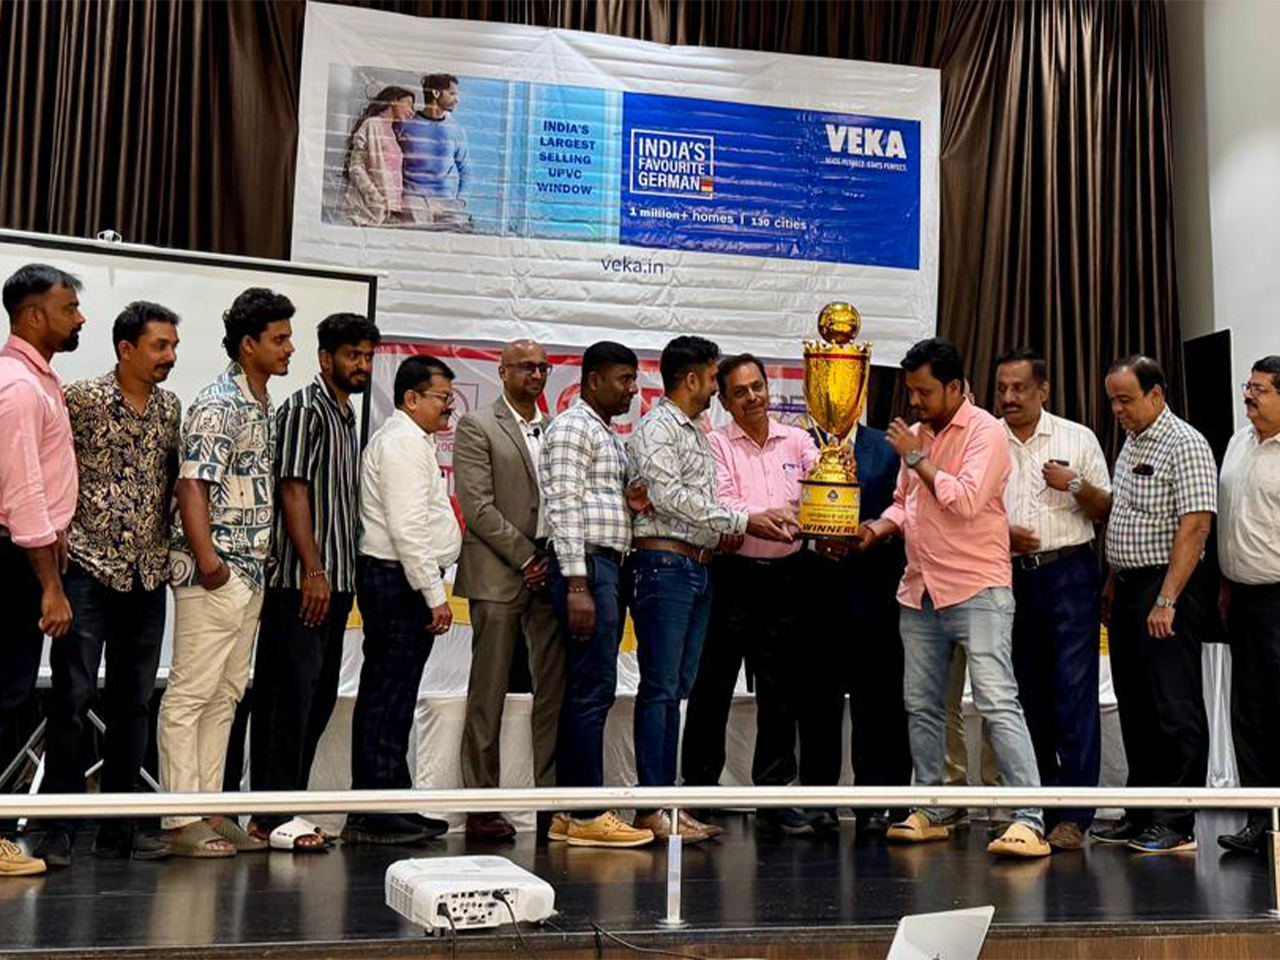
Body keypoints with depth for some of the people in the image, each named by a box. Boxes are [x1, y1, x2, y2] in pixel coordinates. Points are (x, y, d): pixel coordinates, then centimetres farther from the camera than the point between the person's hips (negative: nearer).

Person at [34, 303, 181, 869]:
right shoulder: (82, 400, -6)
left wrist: (174, 550, 10)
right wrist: (58, 536, -10)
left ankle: (118, 827, 18)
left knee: (134, 702, 9)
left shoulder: (171, 408, 10)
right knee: (73, 697, -3)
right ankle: (60, 829, 5)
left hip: (147, 575, 6)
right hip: (89, 568, -5)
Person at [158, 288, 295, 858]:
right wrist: (207, 559, -25)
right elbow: (192, 486, -18)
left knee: (225, 695, 12)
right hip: (214, 575, -10)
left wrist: (257, 560, 15)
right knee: (190, 694, -4)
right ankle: (182, 820, 0)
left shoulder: (262, 406, 16)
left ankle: (210, 810, 20)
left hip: (250, 571, 10)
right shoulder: (219, 405, -11)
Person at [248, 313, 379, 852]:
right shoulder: (305, 410, -7)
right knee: (292, 694, -7)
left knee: (319, 698, 10)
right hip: (301, 581, -9)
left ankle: (282, 805, 17)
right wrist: (313, 571, -20)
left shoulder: (348, 419, 19)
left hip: (335, 581, 9)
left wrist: (343, 577, 16)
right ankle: (274, 816, -3)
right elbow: (293, 490, -14)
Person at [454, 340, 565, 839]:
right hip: (498, 577, -5)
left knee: (554, 691, 3)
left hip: (550, 574, 5)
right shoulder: (476, 427, 1)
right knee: (488, 693, -1)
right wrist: (526, 559, -11)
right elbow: (478, 506, -8)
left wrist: (555, 560, 0)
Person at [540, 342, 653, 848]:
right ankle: (588, 815, -5)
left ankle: (568, 813, 14)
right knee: (593, 688, -9)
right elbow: (564, 508, -16)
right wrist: (577, 585, -21)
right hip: (584, 565, -10)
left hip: (606, 566, 10)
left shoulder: (610, 436, 22)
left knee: (587, 690, 9)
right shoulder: (571, 428, -7)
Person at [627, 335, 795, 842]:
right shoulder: (656, 429, -6)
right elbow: (670, 496, -17)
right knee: (659, 687, -7)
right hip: (664, 564, -9)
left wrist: (725, 531, 6)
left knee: (676, 688, 9)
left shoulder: (697, 433, 21)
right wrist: (741, 522, -15)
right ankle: (651, 808, -4)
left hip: (698, 567, 9)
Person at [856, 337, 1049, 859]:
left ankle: (1029, 821, -13)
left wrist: (917, 458, -14)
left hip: (977, 590, -8)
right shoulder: (917, 434, 15)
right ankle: (929, 812, 23)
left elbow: (966, 500, -21)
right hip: (920, 592, 8)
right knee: (920, 706, 12)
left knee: (998, 702, -13)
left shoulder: (984, 431, -9)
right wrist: (878, 528, 5)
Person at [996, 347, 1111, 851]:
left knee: (1074, 692, -9)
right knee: (1027, 695, 8)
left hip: (1068, 572, -2)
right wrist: (999, 533, -7)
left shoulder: (1078, 438, 5)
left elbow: (1106, 510, 7)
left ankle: (1074, 815, -8)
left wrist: (1077, 485, -12)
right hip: (1010, 578, 3)